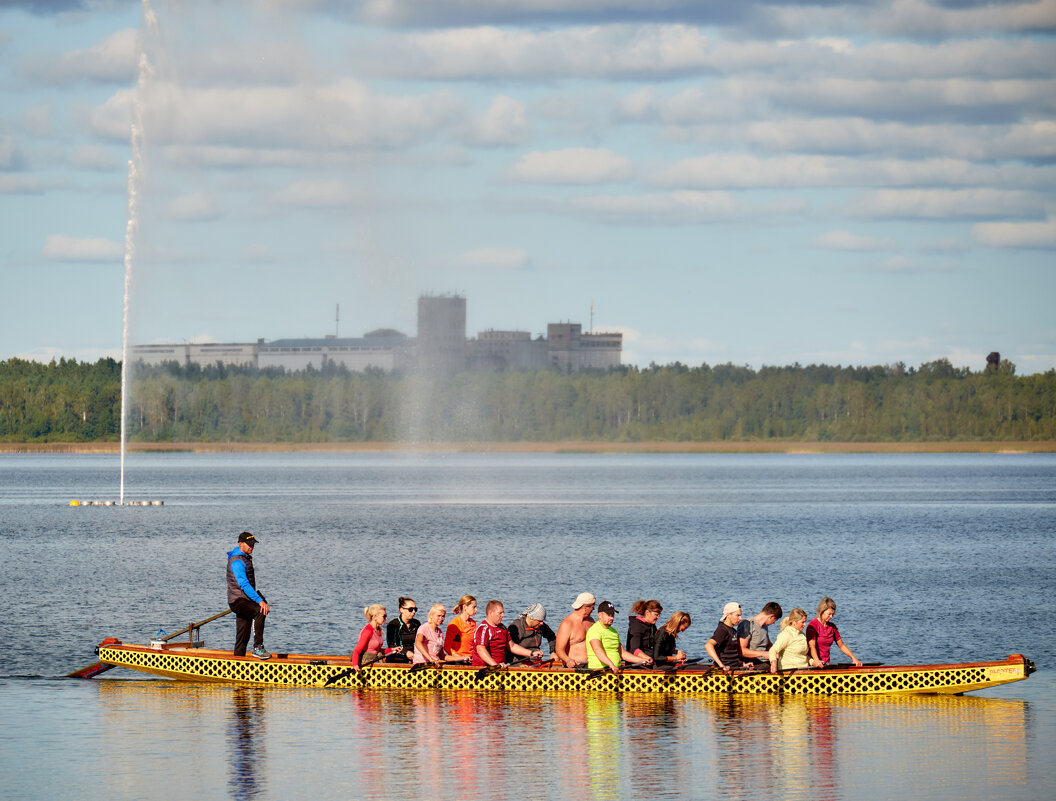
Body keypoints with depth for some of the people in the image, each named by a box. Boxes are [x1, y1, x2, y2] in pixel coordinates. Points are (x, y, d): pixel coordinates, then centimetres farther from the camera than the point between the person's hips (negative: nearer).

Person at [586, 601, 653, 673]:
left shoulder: (614, 631, 23)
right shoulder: (594, 630, -6)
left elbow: (622, 653, 27)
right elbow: (597, 650, -23)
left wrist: (643, 660, 16)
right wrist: (611, 665, -38)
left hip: (616, 670, 7)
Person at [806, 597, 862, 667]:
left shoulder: (832, 627, 14)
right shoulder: (813, 625, -6)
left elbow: (841, 645, 20)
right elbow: (811, 645, -18)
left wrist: (853, 658, 6)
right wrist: (816, 661, -35)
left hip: (826, 664, 5)